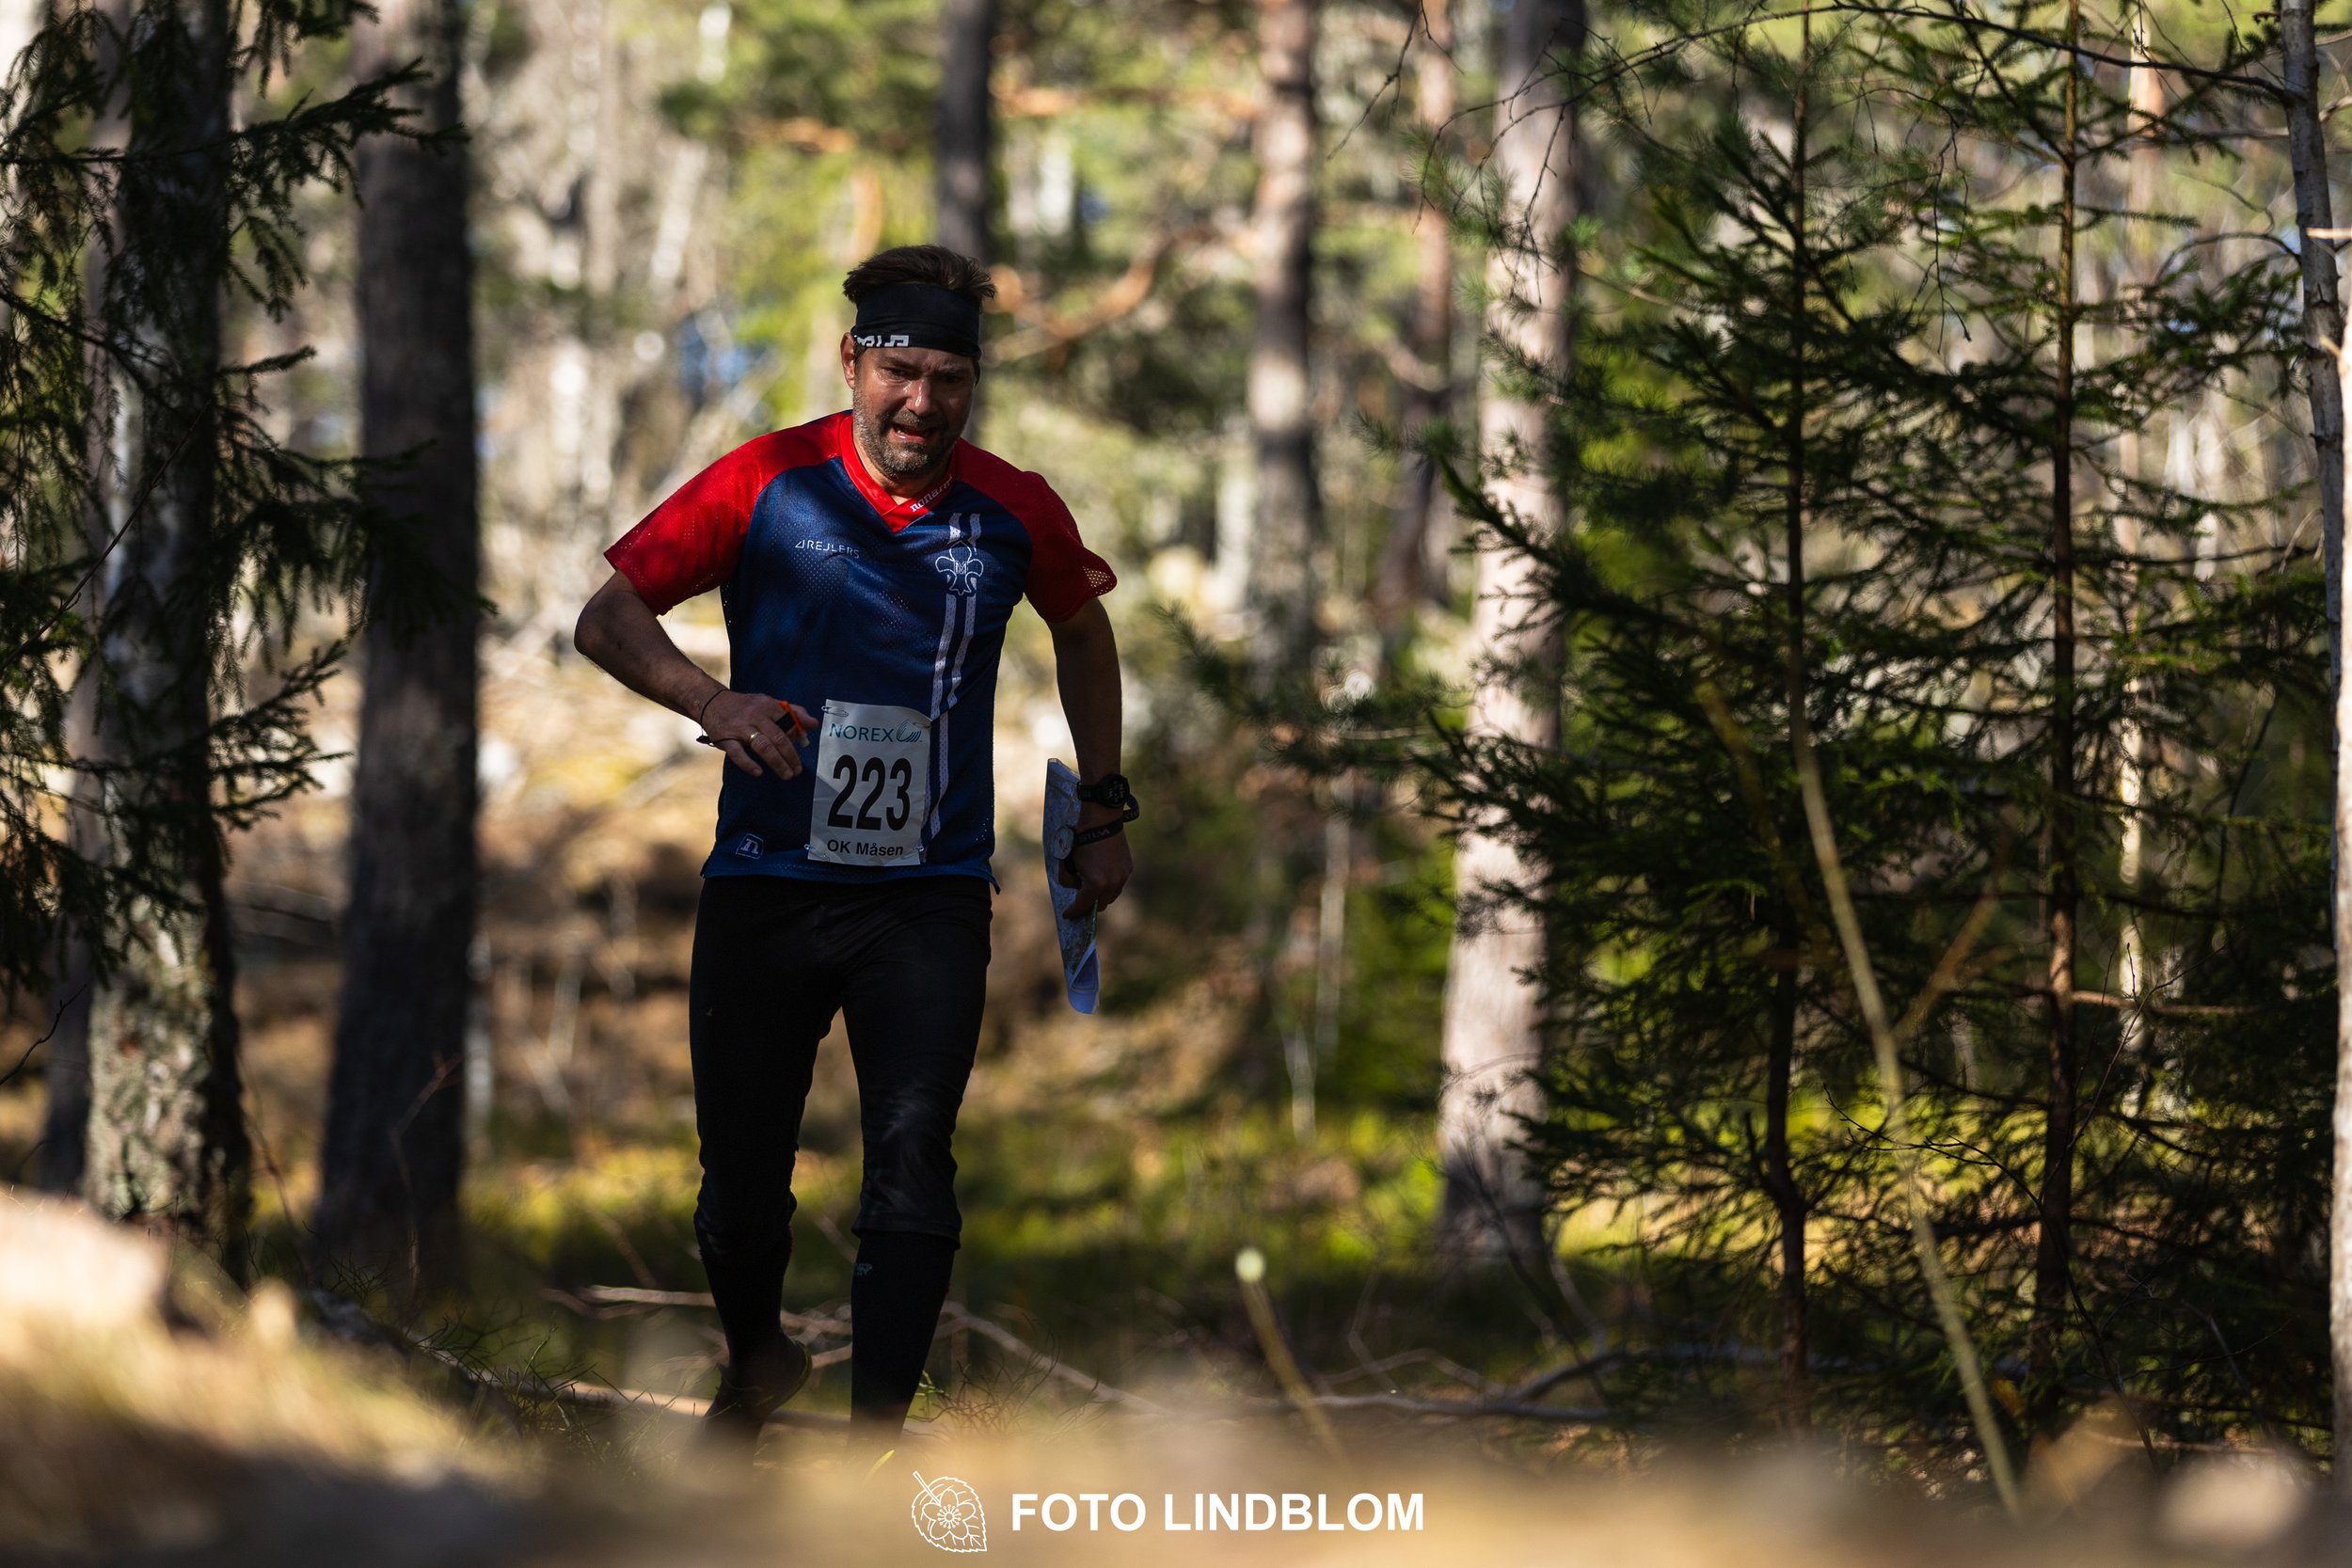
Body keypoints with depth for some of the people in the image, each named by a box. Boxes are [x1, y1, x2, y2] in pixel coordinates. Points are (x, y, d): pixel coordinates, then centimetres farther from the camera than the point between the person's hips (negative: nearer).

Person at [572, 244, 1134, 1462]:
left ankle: (873, 1443, -17)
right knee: (741, 1176, 6)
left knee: (912, 1152, -17)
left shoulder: (1015, 514, 0)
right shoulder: (768, 484, -6)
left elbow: (1082, 628, 21)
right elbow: (607, 618, -3)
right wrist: (712, 700, -22)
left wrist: (1102, 811, 22)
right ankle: (755, 1363, 37)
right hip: (765, 885, 0)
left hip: (930, 894, 0)